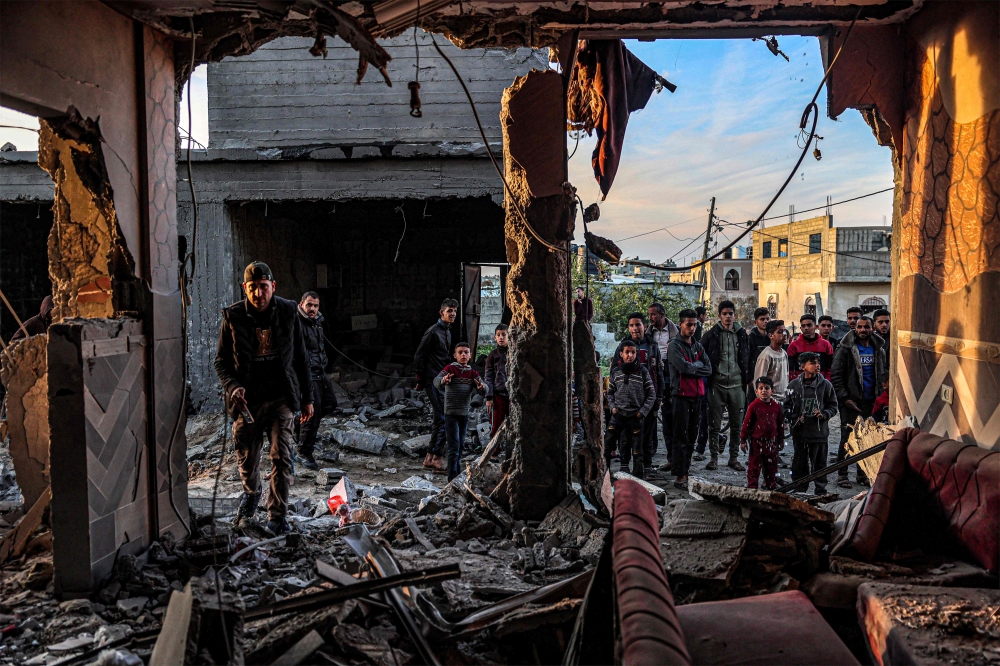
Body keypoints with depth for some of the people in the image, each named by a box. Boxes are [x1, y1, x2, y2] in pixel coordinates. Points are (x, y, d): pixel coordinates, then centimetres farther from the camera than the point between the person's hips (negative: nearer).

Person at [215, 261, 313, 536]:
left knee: (281, 458, -6)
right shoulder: (233, 317, -4)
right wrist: (232, 386, -18)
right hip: (247, 399, 1)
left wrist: (307, 397, 7)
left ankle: (277, 515, 9)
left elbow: (300, 358, 6)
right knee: (246, 457, 13)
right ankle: (251, 493, 45)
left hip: (281, 397, 0)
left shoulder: (288, 312, -1)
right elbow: (221, 361, 2)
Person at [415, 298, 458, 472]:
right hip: (433, 381, -10)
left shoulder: (447, 331, 16)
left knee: (439, 419, 11)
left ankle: (430, 457, 18)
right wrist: (421, 380, -10)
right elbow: (419, 356, -13)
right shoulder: (433, 332, -13)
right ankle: (438, 458, -6)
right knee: (443, 418, -12)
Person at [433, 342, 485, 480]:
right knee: (454, 446, -9)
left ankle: (458, 473, 27)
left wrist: (481, 387, -29)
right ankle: (452, 477, -8)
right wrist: (443, 380, -45)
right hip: (451, 413, -5)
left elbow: (483, 387, -4)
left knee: (461, 445, 14)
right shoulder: (450, 368, -7)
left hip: (465, 414, 5)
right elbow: (436, 381, -21)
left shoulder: (473, 373, 7)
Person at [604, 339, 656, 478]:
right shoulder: (615, 371, 5)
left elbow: (651, 394, 1)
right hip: (618, 415, 2)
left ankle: (639, 477, 17)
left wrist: (642, 411, -7)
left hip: (636, 416, -2)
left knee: (637, 449, 6)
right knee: (606, 445, -2)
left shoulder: (643, 371, -2)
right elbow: (610, 392, 15)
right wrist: (613, 406, 0)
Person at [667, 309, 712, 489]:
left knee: (692, 436, 10)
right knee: (681, 437, -7)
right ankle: (679, 476, -5)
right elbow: (683, 367, -19)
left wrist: (691, 367, -9)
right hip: (681, 395, -7)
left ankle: (685, 471, 19)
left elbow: (708, 369, 5)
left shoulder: (698, 346, 16)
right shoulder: (675, 346, -5)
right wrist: (698, 364, -3)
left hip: (697, 395, 7)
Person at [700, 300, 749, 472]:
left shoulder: (742, 335, 9)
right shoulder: (711, 335, 1)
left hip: (737, 386, 2)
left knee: (737, 425, 7)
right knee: (714, 424, 2)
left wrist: (746, 380, 9)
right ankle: (714, 457, 11)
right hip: (716, 385, -2)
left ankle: (734, 458, 16)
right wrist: (706, 379, -1)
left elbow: (747, 359, 16)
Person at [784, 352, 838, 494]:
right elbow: (787, 406, 8)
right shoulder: (794, 385, 1)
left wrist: (824, 414, -12)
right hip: (799, 431, 1)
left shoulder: (825, 384, 0)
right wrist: (794, 418, -7)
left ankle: (821, 490, 20)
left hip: (820, 431, -1)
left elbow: (833, 406, 6)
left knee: (819, 462, 8)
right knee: (799, 462, 8)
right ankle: (799, 490, 19)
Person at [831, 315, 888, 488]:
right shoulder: (846, 348, -5)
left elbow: (883, 372, 18)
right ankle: (842, 474, 5)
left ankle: (862, 473, 18)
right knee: (847, 438, -3)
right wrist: (845, 398, -11)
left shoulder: (879, 348, 10)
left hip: (870, 401, 4)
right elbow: (835, 375, -6)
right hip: (851, 401, -4)